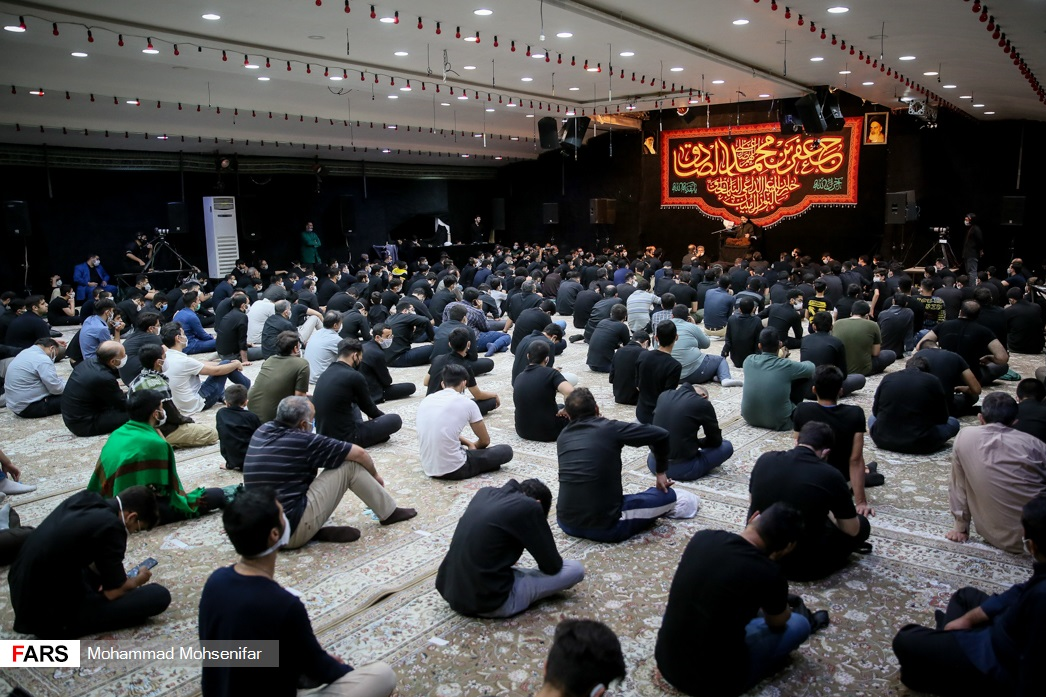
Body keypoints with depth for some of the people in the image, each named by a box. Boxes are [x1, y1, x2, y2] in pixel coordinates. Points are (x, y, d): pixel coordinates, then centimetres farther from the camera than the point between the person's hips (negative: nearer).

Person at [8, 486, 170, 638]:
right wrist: (138, 579, 9)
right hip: (49, 615, -9)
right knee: (160, 595, -12)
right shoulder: (111, 527, -22)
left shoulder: (85, 498, 2)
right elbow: (113, 592, -12)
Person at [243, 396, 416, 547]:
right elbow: (359, 453, -4)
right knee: (349, 465, -3)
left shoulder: (261, 431, 5)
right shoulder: (303, 441, -14)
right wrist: (374, 475, 16)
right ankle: (388, 512, 15)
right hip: (291, 531, -8)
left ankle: (315, 531, 8)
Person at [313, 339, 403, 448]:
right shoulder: (354, 376, -16)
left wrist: (375, 413, 32)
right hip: (344, 438, -8)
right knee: (395, 420, 2)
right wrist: (382, 415, 23)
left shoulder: (326, 373, 8)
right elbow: (367, 406, 1)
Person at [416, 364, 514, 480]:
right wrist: (472, 446, 27)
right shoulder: (467, 403, -7)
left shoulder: (425, 400, 8)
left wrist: (468, 443, 26)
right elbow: (485, 441, 7)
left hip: (428, 469, 7)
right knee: (506, 450, 9)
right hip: (453, 469, -7)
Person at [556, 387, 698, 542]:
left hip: (566, 523, 6)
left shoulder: (562, 437, 9)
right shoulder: (609, 428, -7)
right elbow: (660, 434, -7)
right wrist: (661, 471, 9)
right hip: (604, 527, -5)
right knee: (667, 495, 10)